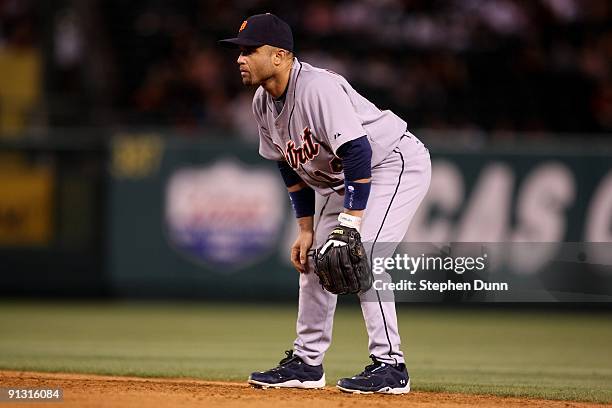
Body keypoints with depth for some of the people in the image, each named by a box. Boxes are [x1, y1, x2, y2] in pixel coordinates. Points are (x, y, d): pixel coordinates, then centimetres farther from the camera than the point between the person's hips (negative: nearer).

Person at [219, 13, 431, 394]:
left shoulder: (319, 87, -30)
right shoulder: (263, 102, -2)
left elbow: (358, 153, -33)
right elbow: (292, 167, 9)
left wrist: (350, 226, -34)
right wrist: (306, 229, 4)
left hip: (396, 162, -10)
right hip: (338, 177, 10)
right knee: (314, 259, 10)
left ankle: (390, 366, -16)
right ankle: (306, 363, 21)